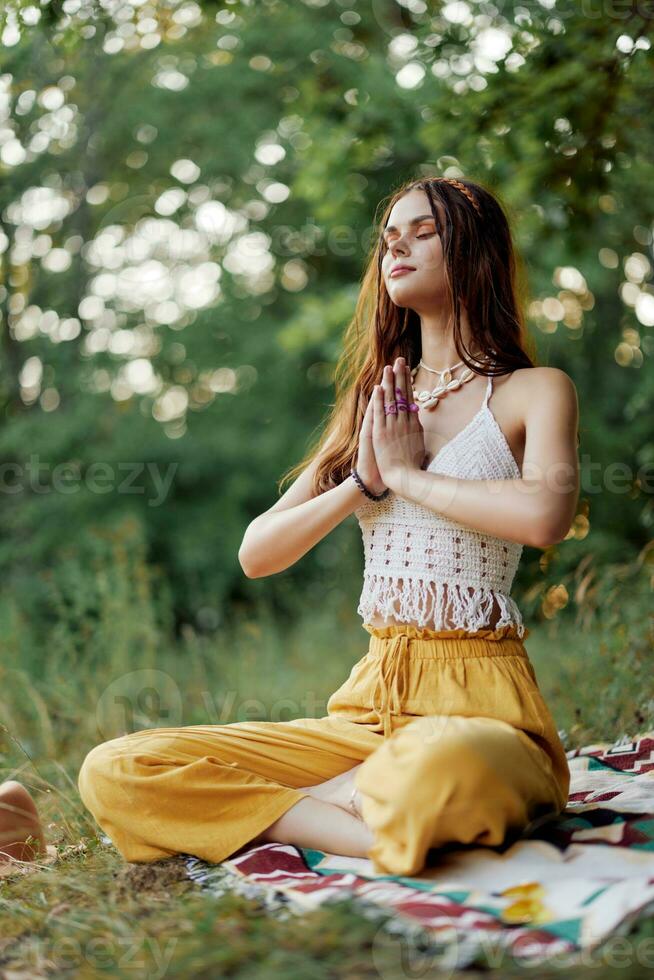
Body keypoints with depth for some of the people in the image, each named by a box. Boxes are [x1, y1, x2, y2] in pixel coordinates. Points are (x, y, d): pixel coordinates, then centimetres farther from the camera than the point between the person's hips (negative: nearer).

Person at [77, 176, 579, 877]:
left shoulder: (534, 391, 3)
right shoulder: (377, 403, 18)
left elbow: (545, 515, -22)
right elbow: (257, 554, 12)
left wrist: (407, 473, -8)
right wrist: (363, 482, -3)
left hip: (479, 703, -4)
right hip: (370, 703, 4)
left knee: (439, 775, -43)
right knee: (113, 771, -13)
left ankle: (319, 799, -12)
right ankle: (378, 829, -16)